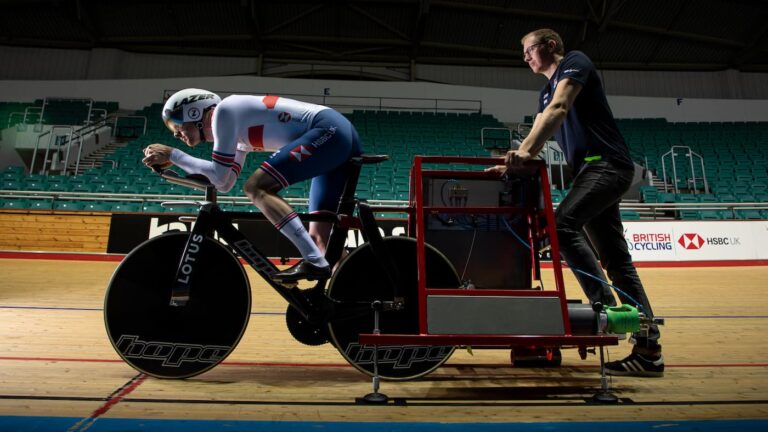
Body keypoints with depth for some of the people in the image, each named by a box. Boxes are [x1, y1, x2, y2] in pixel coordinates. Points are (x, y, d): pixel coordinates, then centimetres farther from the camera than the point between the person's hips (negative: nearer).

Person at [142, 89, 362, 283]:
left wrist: (172, 154, 4)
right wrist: (171, 164, 18)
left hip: (327, 132, -10)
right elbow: (225, 183, 23)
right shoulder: (239, 131, 22)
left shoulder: (224, 111, -5)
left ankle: (315, 262, -21)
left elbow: (220, 178, -8)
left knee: (256, 187, -16)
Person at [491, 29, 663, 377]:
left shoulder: (575, 62, 0)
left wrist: (525, 151, -31)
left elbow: (559, 108, -19)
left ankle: (605, 307, -23)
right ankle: (648, 349, 7)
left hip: (607, 164, -9)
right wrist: (514, 162, 8)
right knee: (617, 261, 4)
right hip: (594, 170, 9)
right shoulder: (547, 91, 24)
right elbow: (537, 136, 23)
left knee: (563, 224, -28)